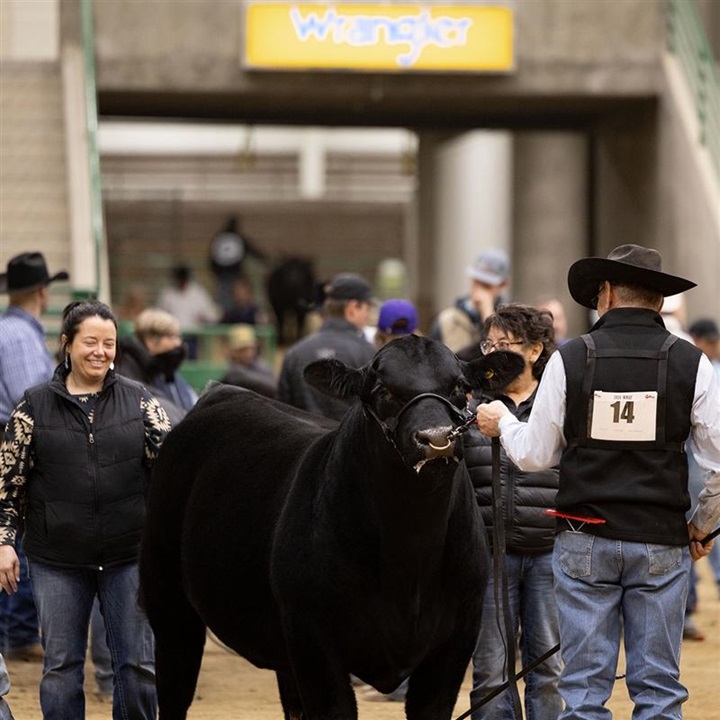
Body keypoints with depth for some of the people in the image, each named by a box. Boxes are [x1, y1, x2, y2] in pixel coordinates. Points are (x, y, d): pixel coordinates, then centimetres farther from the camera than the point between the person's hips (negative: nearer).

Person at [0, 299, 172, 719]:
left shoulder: (139, 400, 4)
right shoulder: (36, 406, 2)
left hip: (129, 555, 1)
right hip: (59, 559, 0)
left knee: (139, 664, 4)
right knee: (61, 665, 6)